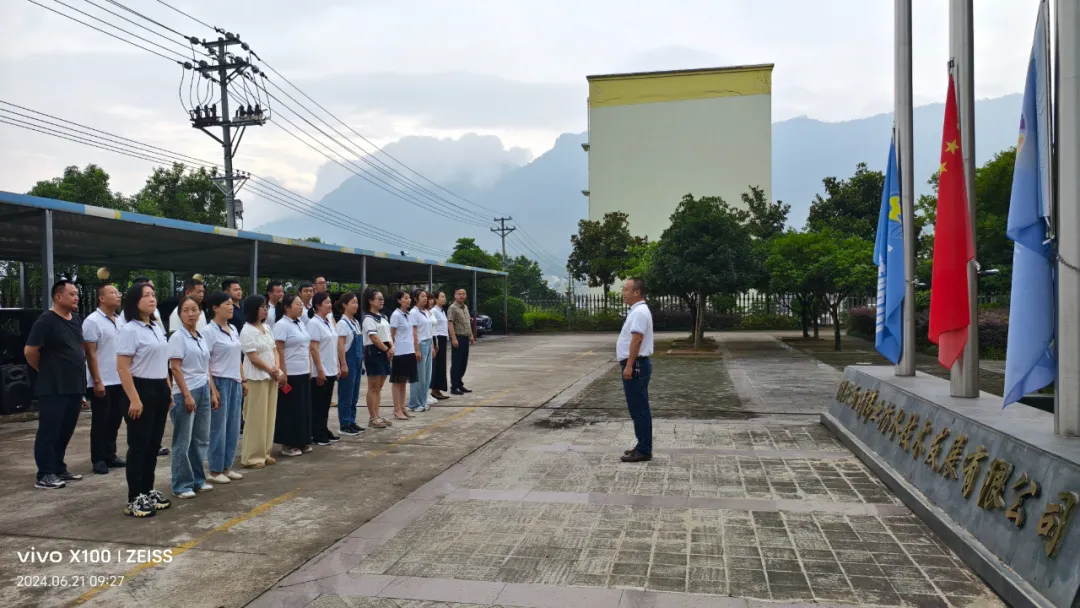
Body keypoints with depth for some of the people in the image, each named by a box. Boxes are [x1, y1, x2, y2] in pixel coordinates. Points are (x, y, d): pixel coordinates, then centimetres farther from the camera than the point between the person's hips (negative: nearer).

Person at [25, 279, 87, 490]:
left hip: (75, 386, 7)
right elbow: (30, 351, -14)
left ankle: (59, 468, 25)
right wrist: (47, 370, -1)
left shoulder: (77, 320, 11)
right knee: (49, 432, -1)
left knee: (65, 431, 15)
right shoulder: (46, 321, -12)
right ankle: (45, 475, 5)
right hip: (54, 389, -7)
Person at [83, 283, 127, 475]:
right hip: (101, 382, -7)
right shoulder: (93, 321, -11)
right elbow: (90, 354, -14)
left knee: (115, 420, 12)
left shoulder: (119, 321, 11)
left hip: (119, 381, 7)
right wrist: (97, 381, -17)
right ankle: (98, 459, 11)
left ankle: (110, 455, 23)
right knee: (100, 422, 2)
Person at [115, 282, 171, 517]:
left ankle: (148, 491, 24)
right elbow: (122, 367, -18)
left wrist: (168, 391, 18)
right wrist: (134, 399, -22)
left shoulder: (158, 327, 12)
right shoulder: (129, 330, -13)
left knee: (154, 444, 13)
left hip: (160, 389, 8)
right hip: (142, 389, -8)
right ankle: (134, 499, 5)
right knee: (139, 446, -2)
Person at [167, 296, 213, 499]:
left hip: (203, 391, 7)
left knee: (201, 439, 12)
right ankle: (181, 485, 8)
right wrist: (186, 394, -17)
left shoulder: (202, 337, 11)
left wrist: (211, 391, 13)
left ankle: (198, 479, 22)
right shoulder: (177, 337, -9)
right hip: (185, 392, -7)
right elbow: (175, 368, -13)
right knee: (183, 442, 0)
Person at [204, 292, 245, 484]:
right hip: (220, 382, -7)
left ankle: (227, 467, 21)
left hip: (235, 383, 7)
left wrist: (242, 381, 13)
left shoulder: (233, 329, 11)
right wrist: (212, 390, -17)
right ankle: (215, 471, 11)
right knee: (218, 428, 0)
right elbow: (204, 363, -14)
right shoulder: (209, 331, -11)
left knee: (233, 428, 11)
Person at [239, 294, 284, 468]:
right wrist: (271, 371, -10)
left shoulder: (266, 328, 11)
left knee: (269, 416, 10)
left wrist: (277, 368, -6)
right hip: (256, 378, -8)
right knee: (256, 418, -4)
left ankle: (264, 453, 19)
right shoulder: (247, 331, -12)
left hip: (271, 376, 8)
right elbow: (253, 357, -15)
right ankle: (251, 457, 4)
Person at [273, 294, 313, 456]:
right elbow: (279, 352, -15)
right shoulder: (281, 325, -12)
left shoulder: (301, 324, 12)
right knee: (290, 409, 1)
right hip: (291, 375, -8)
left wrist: (310, 369, 14)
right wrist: (283, 375, -17)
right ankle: (288, 444, 10)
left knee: (304, 408, 12)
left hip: (304, 373, 8)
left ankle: (302, 442, 22)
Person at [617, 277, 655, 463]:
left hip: (635, 365, -11)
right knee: (638, 409, 13)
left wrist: (629, 366, -26)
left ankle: (643, 450, -2)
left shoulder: (639, 312, -17)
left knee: (638, 410, -6)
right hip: (635, 365, 11)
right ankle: (643, 447, 19)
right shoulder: (637, 310, 16)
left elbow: (636, 340, -24)